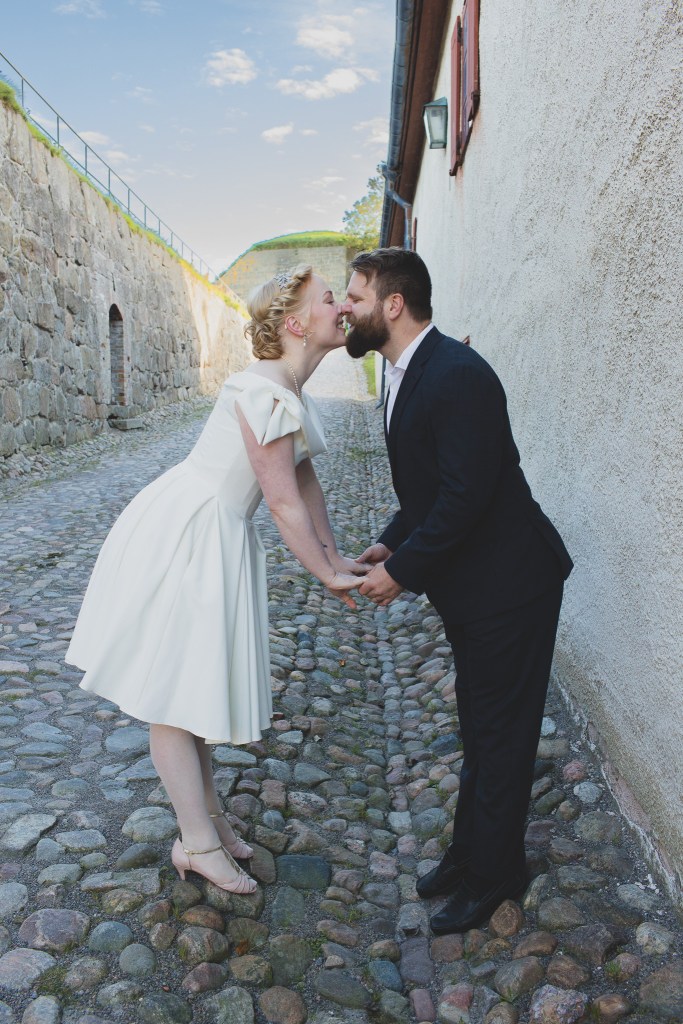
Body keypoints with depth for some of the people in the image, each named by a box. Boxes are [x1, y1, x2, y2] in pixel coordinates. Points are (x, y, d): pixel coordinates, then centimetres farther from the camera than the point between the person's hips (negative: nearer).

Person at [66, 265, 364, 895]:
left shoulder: (293, 392, 8)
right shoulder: (264, 391, -23)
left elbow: (305, 480, 14)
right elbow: (283, 501, -21)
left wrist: (334, 555, 15)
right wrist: (328, 575, -10)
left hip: (218, 537, 10)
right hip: (180, 533, -10)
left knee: (199, 679, 18)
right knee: (172, 686, 2)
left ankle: (205, 812, 33)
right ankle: (200, 842, 13)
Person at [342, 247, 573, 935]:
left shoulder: (458, 375, -25)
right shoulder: (405, 374, 7)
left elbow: (466, 495, -28)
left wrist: (403, 570, -20)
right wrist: (391, 544, 2)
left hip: (510, 584, -10)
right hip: (467, 585, 10)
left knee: (501, 732, 6)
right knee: (478, 724, 21)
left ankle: (493, 875, 26)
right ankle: (469, 849, 39)